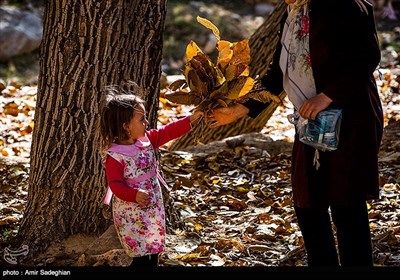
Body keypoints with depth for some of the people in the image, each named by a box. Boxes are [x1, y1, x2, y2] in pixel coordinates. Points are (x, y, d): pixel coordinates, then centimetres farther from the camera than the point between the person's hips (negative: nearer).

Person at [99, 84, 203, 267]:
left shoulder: (146, 139, 2)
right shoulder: (114, 156, -19)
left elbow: (167, 132, 7)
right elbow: (115, 184, -21)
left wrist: (191, 120, 1)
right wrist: (134, 195, -35)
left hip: (153, 209, 8)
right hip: (131, 215, -7)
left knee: (153, 252, 14)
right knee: (142, 257, -5)